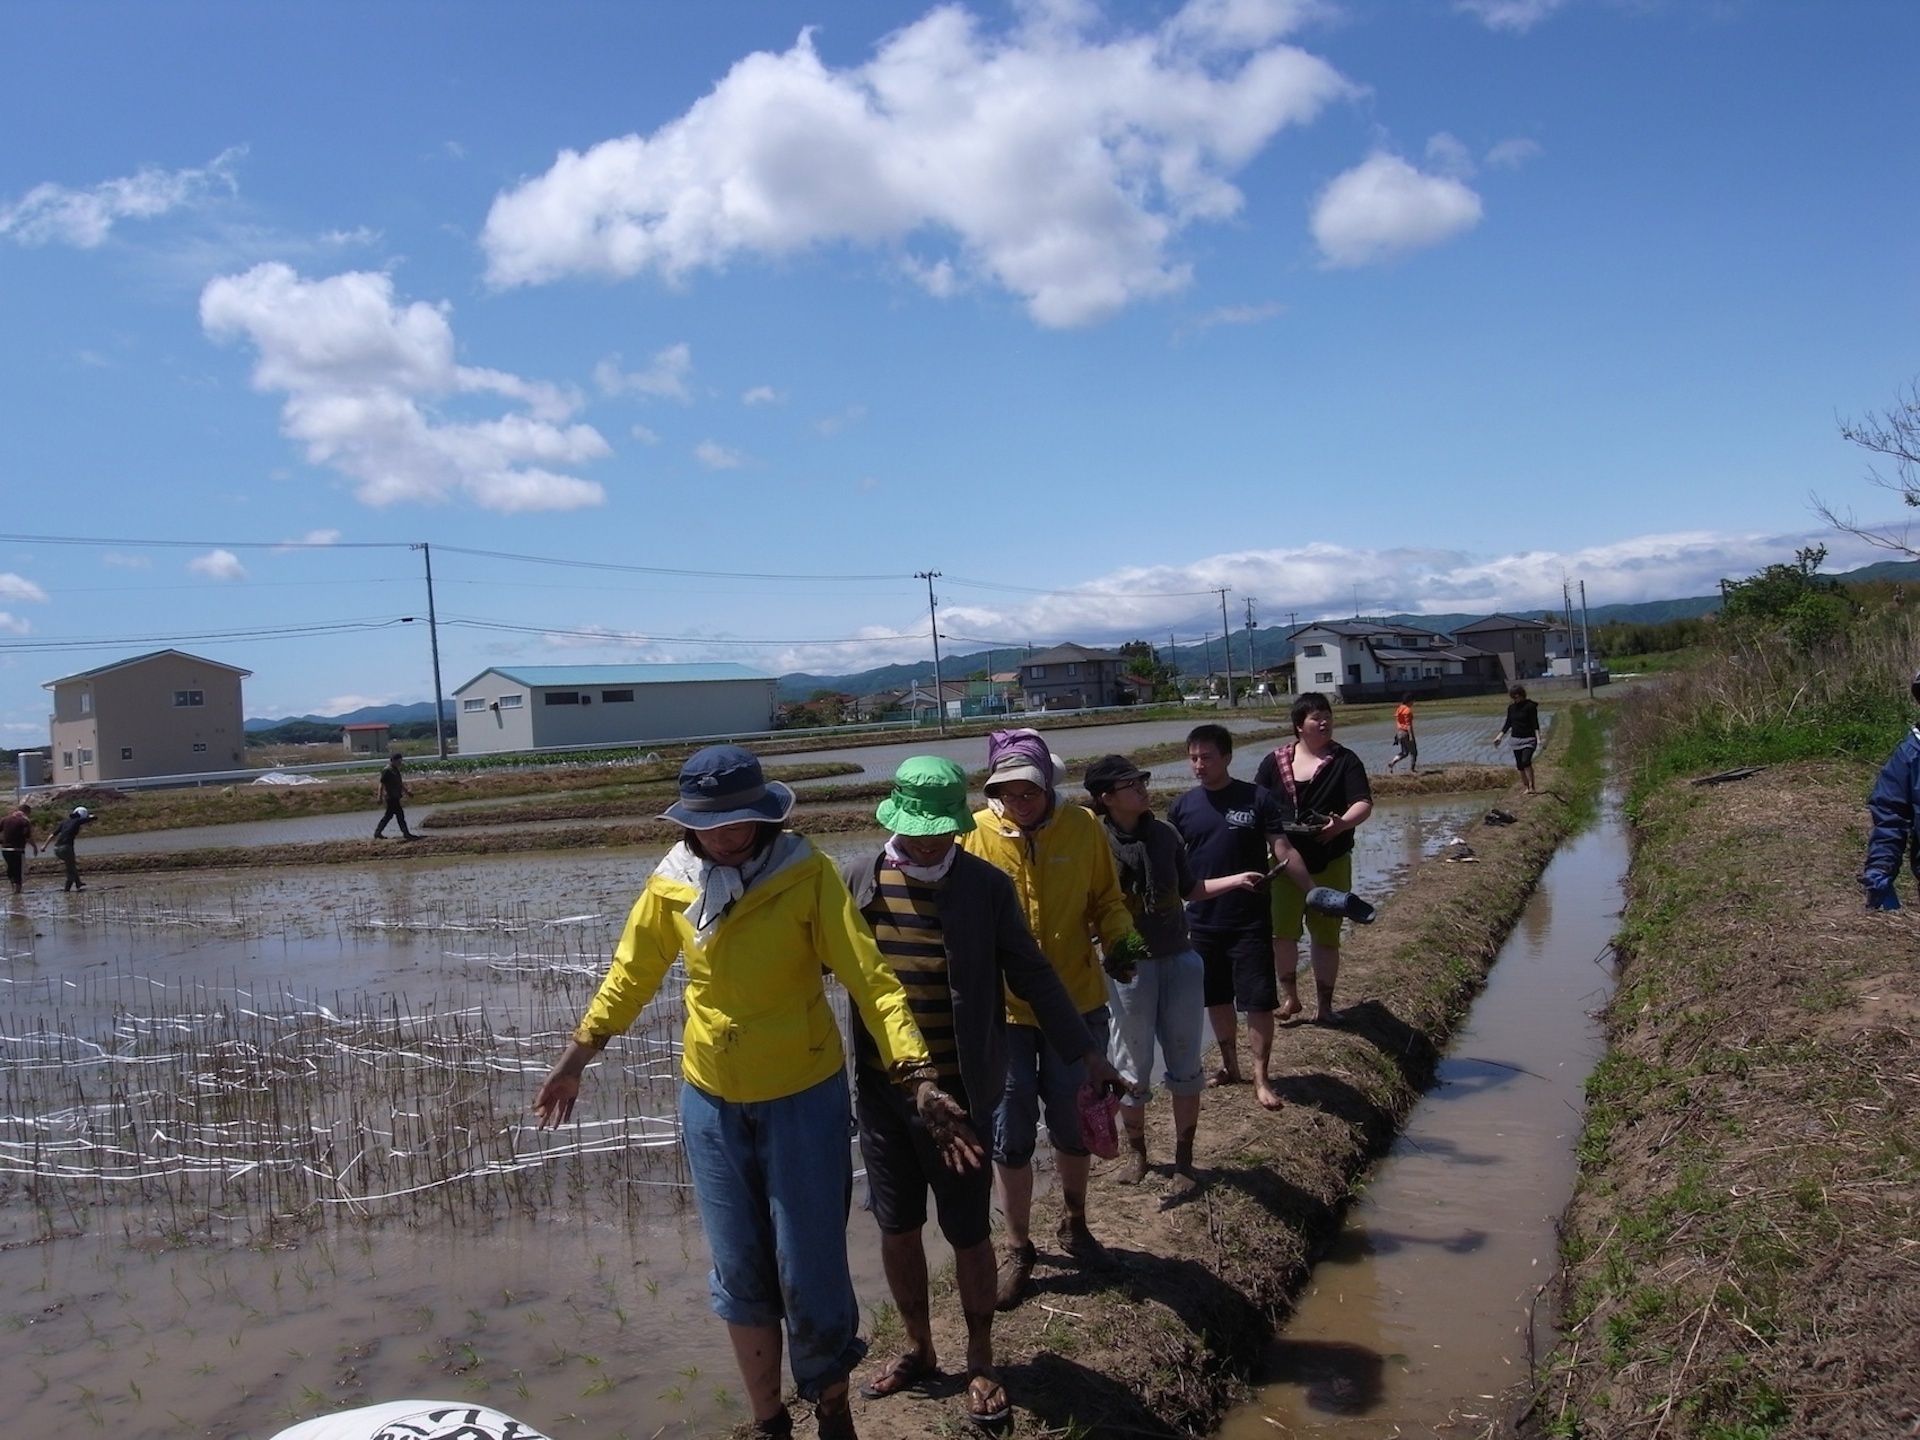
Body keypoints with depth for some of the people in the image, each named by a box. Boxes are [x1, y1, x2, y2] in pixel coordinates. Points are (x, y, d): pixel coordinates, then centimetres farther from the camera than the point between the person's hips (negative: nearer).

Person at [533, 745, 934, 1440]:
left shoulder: (808, 874, -16)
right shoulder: (670, 883, -4)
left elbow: (869, 977, -20)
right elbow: (629, 979, 9)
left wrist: (917, 1071, -29)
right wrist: (573, 1061, 15)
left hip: (803, 1095, -3)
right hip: (710, 1100, 3)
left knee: (810, 1271, 3)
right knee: (739, 1275, 13)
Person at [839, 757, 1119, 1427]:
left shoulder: (988, 886, -9)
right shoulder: (858, 876, -4)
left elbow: (1031, 974, -4)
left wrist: (1084, 1051, -6)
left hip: (959, 1092, -2)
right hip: (881, 1087, 3)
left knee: (968, 1232, 9)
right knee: (896, 1226, 15)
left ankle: (981, 1364, 32)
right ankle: (918, 1350, 38)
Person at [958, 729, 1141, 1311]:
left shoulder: (1083, 828, -6)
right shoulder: (974, 836, -10)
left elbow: (1106, 899, 4)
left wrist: (1119, 937, -15)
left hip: (1077, 1005, 1)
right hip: (1003, 1010, -1)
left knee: (1073, 1125, 17)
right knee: (1010, 1135, 7)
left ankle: (1074, 1223, 42)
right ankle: (1018, 1247, 28)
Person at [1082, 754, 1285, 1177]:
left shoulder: (1164, 833, 3)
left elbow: (1189, 889, 16)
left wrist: (1237, 880, 8)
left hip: (1180, 961, 4)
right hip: (1129, 968, -4)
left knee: (1185, 1063, 9)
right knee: (1133, 1066, 9)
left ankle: (1184, 1159, 23)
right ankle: (1136, 1151, 31)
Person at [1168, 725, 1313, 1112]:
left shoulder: (1256, 799, -8)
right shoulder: (1182, 807, 1)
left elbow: (1283, 852, -8)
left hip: (1250, 922, -3)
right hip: (1202, 923, 3)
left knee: (1258, 1000, 0)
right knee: (1217, 998, 15)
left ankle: (1261, 1078, 13)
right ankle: (1230, 1067, 32)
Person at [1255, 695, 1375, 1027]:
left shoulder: (1345, 761, -3)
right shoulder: (1275, 762, 1)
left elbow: (1363, 804, -13)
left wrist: (1342, 824, -33)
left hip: (1331, 862, -1)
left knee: (1326, 934, 8)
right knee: (1281, 932, -2)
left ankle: (1324, 1004, 23)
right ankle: (1290, 997, 20)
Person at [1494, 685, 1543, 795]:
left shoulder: (1530, 706, -9)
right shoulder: (1511, 708, 8)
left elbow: (1535, 724, -12)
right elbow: (1508, 724, 15)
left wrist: (1538, 738, -21)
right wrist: (1499, 736, 8)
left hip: (1529, 739, -6)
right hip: (1516, 739, 6)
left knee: (1526, 761, -24)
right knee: (1520, 765, 6)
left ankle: (1532, 787, -20)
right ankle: (1527, 787, 17)